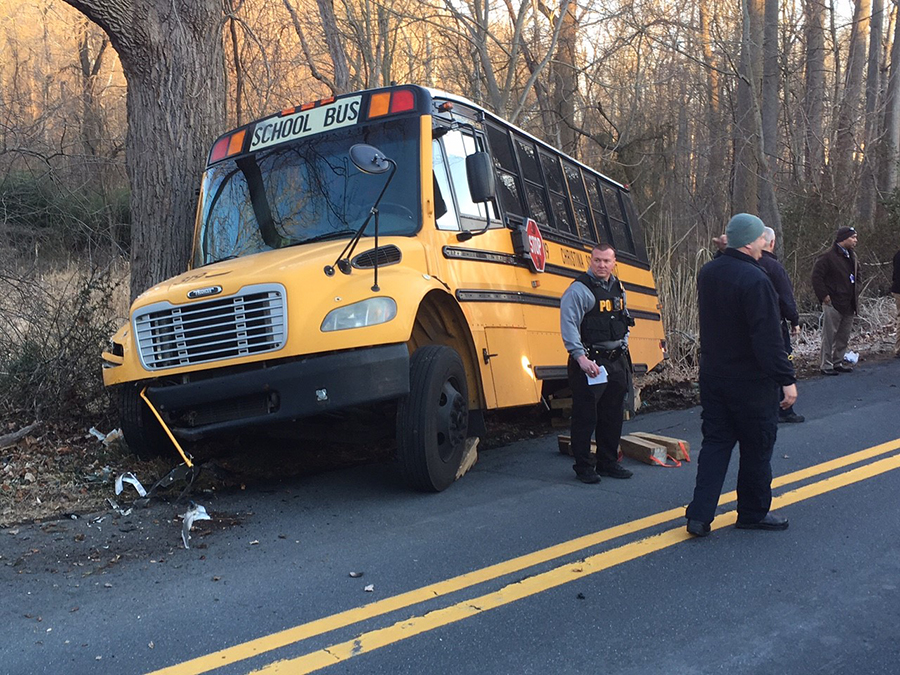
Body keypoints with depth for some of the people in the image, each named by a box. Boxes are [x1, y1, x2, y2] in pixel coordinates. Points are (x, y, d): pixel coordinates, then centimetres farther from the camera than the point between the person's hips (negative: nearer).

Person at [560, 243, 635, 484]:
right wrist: (580, 357, -27)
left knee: (613, 415, 13)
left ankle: (608, 462, 26)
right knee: (585, 416, -2)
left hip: (616, 361, 8)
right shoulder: (579, 289, -11)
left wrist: (623, 347, 17)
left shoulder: (618, 288, 14)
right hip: (589, 362, -7)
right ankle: (583, 466, 9)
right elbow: (569, 325, -19)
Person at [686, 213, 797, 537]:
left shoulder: (707, 273, 3)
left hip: (713, 375, 7)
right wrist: (787, 379, -19)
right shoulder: (754, 280, -22)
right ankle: (753, 513, 25)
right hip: (752, 382, -7)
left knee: (715, 443, 11)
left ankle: (700, 515, 7)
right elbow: (769, 338, -23)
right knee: (757, 448, 10)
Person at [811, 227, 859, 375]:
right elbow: (816, 276, -14)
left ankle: (838, 362, 24)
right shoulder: (828, 257, -13)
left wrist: (856, 293, 17)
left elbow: (857, 275, 28)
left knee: (844, 336, 13)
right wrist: (824, 296, -16)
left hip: (849, 304, 8)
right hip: (833, 303, -8)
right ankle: (826, 365, 3)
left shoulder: (852, 256, 14)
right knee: (829, 336, -3)